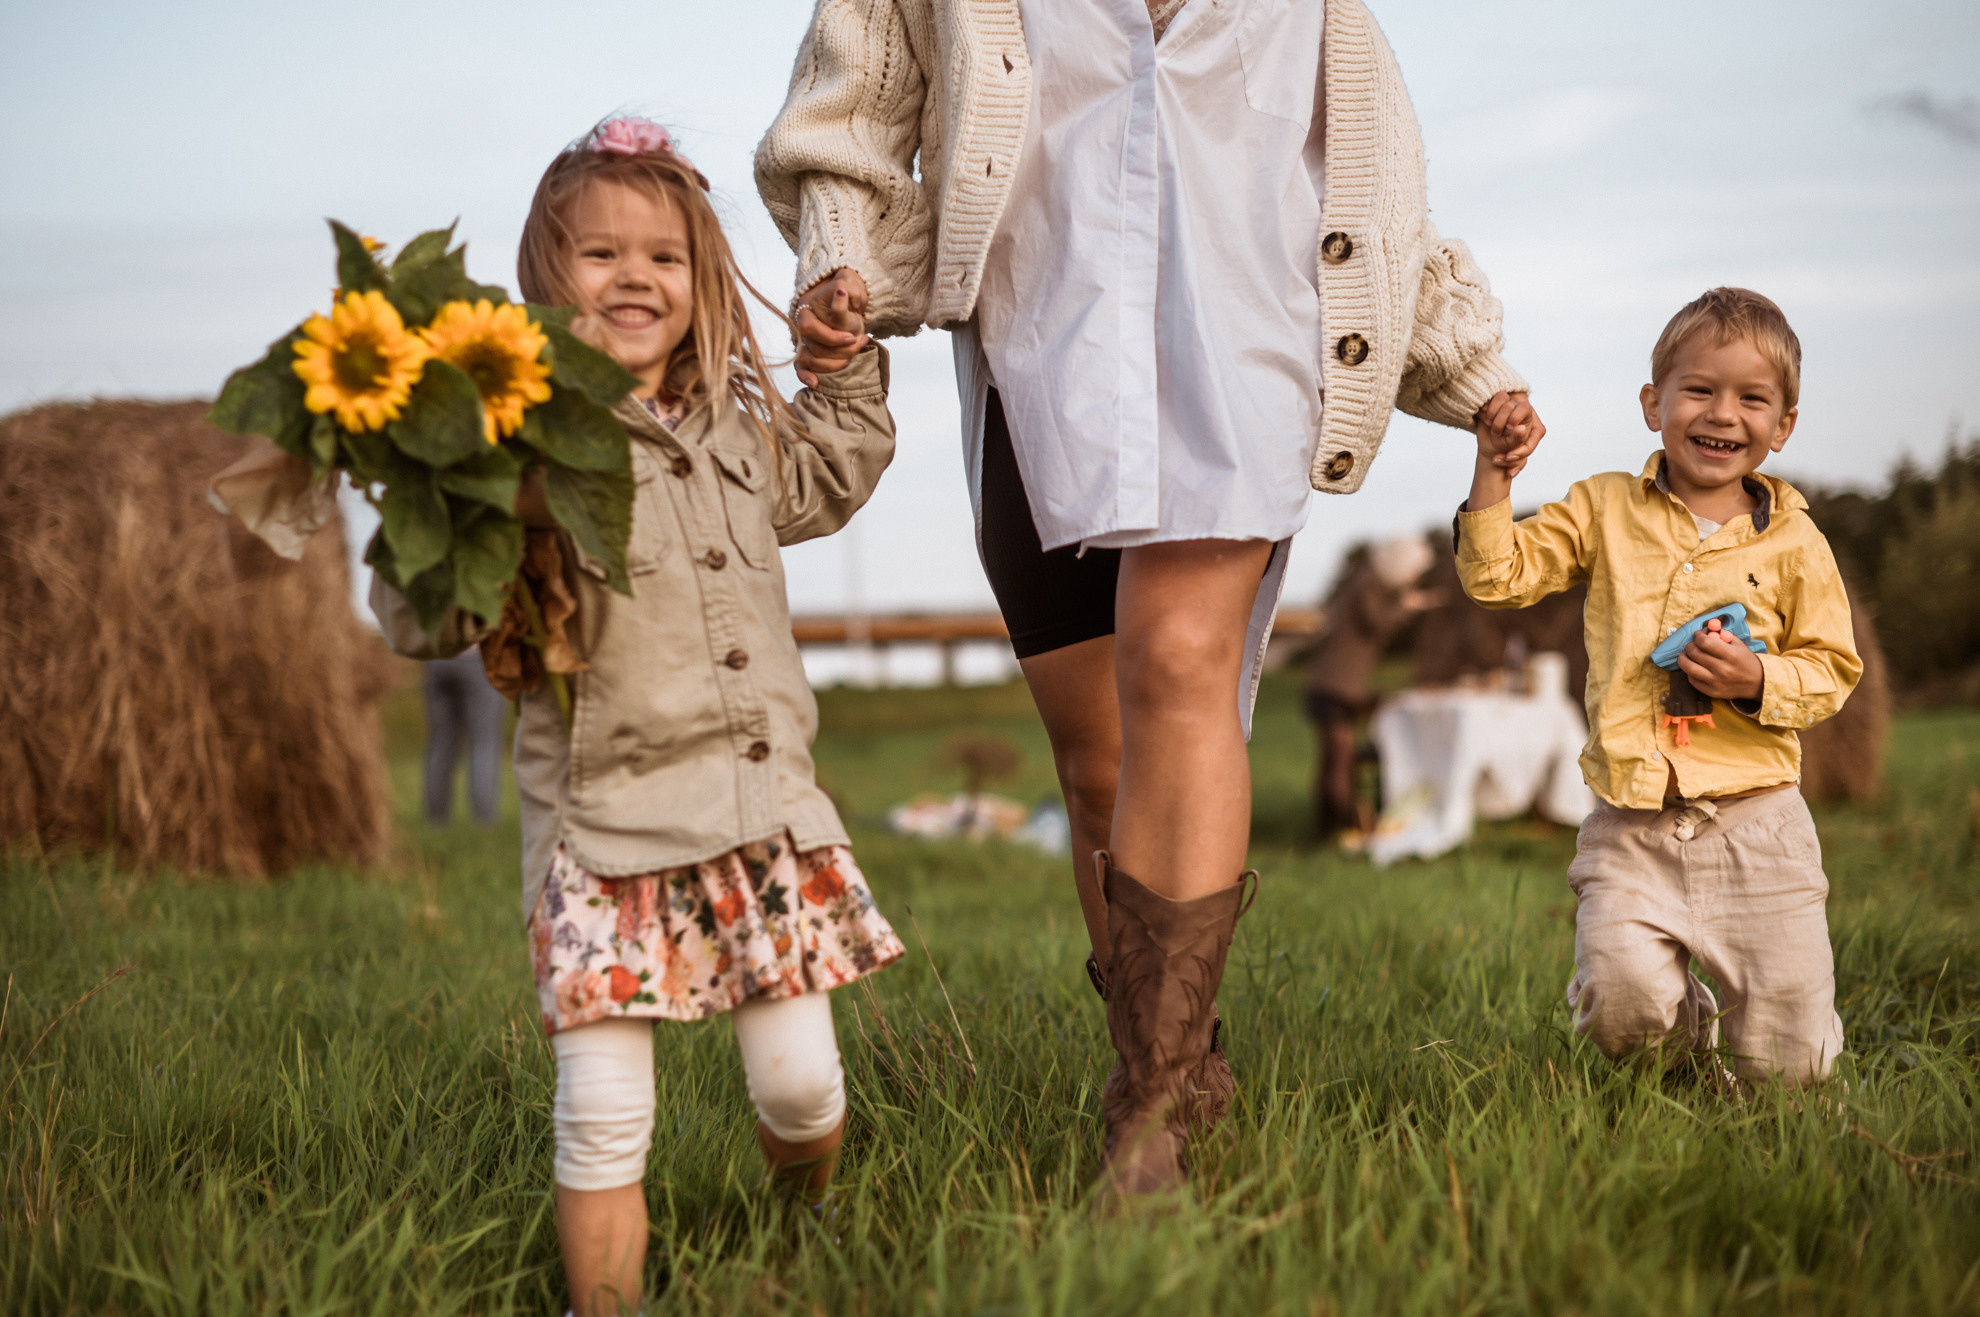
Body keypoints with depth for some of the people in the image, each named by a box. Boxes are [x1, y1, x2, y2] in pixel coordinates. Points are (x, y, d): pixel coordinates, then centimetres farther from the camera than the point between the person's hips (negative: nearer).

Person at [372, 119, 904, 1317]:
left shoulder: (736, 424, 14)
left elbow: (822, 485, 37)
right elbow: (419, 620, -11)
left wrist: (844, 369, 27)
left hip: (764, 812, 5)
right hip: (607, 827, -5)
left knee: (801, 1084, 7)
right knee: (605, 1112, -7)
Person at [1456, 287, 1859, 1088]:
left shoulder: (1794, 542, 5)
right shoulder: (1605, 509, 8)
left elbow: (1832, 667, 7)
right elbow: (1498, 578, 4)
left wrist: (1760, 681, -12)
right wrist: (1494, 476, -7)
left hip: (1754, 818, 0)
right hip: (1632, 825, 0)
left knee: (1788, 1066, -2)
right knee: (1621, 1002, -21)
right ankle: (1687, 1039, 16)